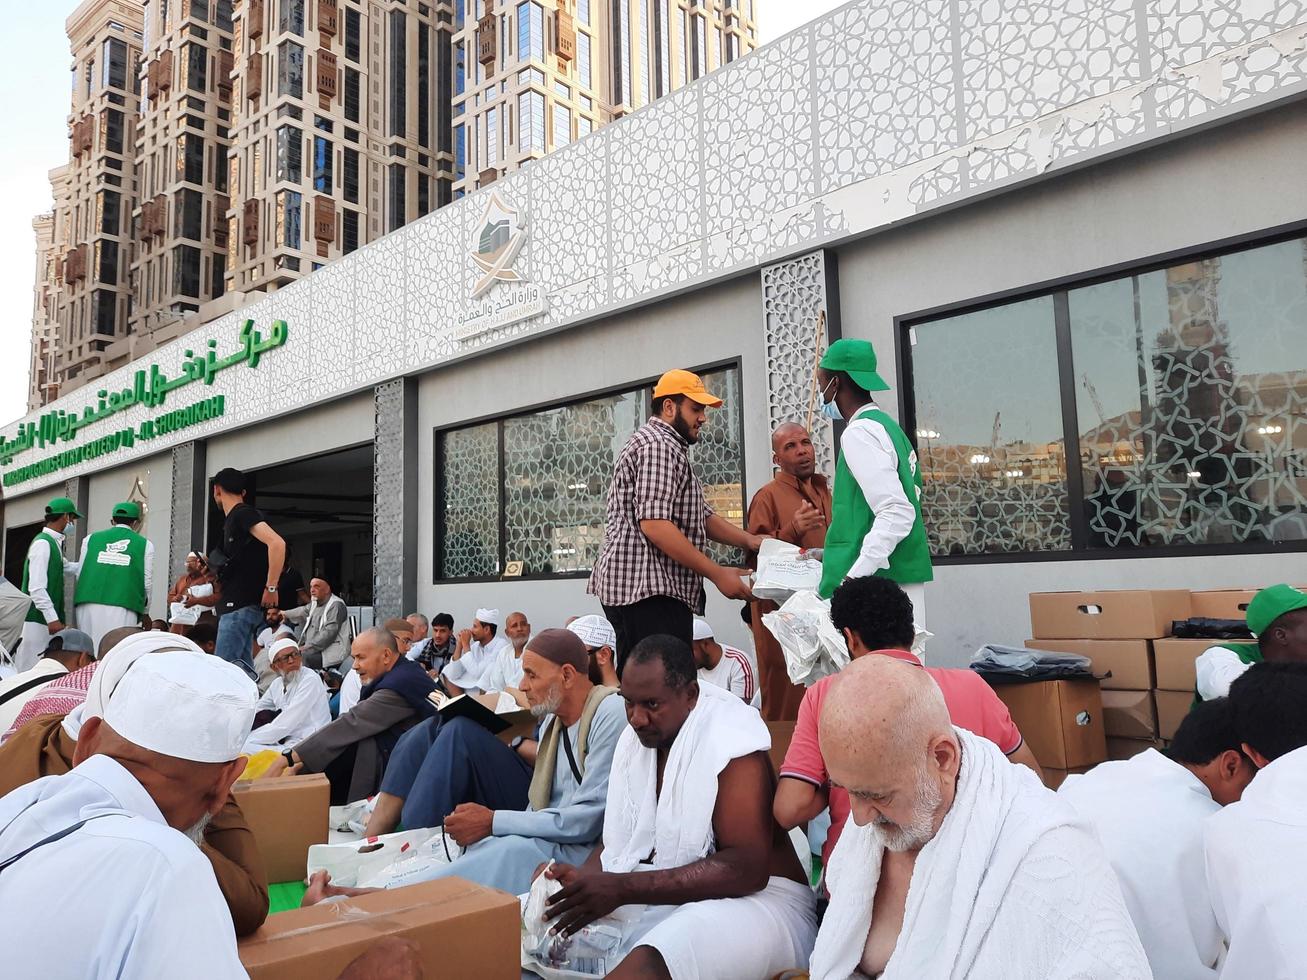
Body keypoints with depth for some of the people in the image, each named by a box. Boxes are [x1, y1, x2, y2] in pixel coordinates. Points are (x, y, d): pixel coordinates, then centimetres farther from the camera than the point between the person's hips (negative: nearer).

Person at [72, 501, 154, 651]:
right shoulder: (145, 544, 8)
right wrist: (144, 610, 22)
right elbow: (147, 582, 8)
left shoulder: (91, 538, 15)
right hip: (123, 608, -2)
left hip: (89, 606, 2)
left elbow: (79, 574, 14)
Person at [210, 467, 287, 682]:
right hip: (236, 605, 10)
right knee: (243, 668, 9)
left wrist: (271, 588, -23)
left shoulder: (243, 514, -11)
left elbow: (277, 543, -25)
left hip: (241, 605, -10)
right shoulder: (232, 519, 19)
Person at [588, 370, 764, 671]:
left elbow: (700, 517, 24)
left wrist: (749, 540, 7)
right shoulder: (659, 445, -9)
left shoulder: (668, 447, 26)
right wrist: (718, 574, -17)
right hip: (649, 590, -11)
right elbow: (654, 524, -21)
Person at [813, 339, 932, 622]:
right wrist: (828, 553, 24)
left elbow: (896, 513, -21)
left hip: (876, 588, -10)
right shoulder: (888, 425, 18)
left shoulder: (859, 433, -11)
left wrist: (852, 577, -24)